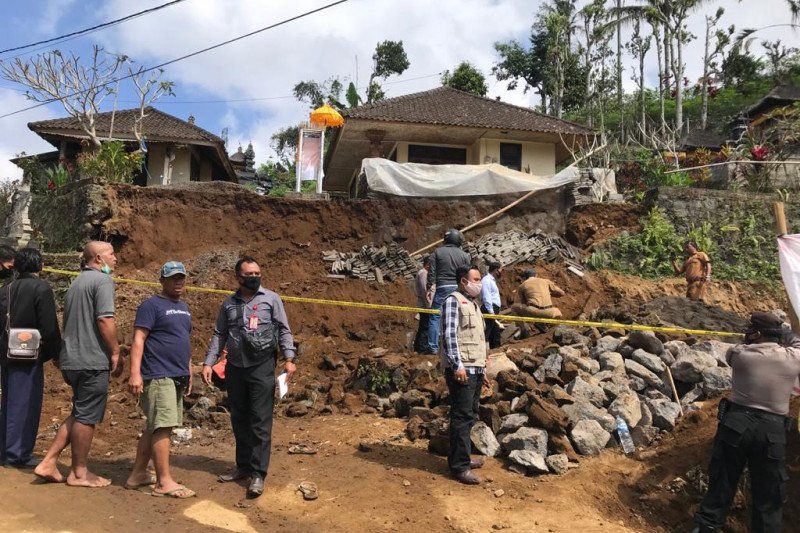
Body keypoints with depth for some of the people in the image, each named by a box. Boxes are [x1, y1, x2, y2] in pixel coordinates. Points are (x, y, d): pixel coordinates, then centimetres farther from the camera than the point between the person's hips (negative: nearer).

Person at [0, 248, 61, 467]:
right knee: (25, 404, 0)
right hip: (30, 356, -7)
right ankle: (19, 454, 4)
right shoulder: (41, 288, -11)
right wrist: (56, 354, -5)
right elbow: (49, 327, -14)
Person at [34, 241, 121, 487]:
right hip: (93, 360, -9)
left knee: (79, 414, 19)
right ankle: (79, 473, 12)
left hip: (71, 359, 9)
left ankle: (49, 462, 18)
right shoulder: (103, 280, -11)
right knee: (86, 417, 2)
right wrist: (116, 352, -11)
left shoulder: (76, 283, 18)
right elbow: (105, 320, -21)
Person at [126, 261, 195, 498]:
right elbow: (138, 340, -14)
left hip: (178, 377, 8)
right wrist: (135, 373, -23)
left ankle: (138, 474, 23)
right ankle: (164, 482, -2)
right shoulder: (152, 305, -7)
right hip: (158, 376, -8)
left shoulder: (184, 308, 18)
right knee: (162, 427, -7)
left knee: (154, 427, 13)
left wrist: (189, 373, 22)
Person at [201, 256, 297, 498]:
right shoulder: (229, 303, 11)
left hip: (261, 368, -4)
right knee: (239, 420, 13)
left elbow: (283, 329, -1)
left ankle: (258, 474, 0)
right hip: (235, 368, 4)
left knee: (260, 421, -5)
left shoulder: (271, 299, 2)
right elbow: (219, 335, 13)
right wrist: (208, 362, 4)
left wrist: (289, 358, -12)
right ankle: (243, 466, 26)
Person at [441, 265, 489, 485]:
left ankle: (460, 457, 26)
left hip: (475, 369, 9)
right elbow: (449, 335, -16)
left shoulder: (473, 304, 21)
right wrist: (458, 365, -22)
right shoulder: (453, 300, -7)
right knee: (462, 417, -7)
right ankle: (460, 466, -2)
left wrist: (482, 369, 23)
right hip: (461, 369, -9)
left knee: (470, 416, 15)